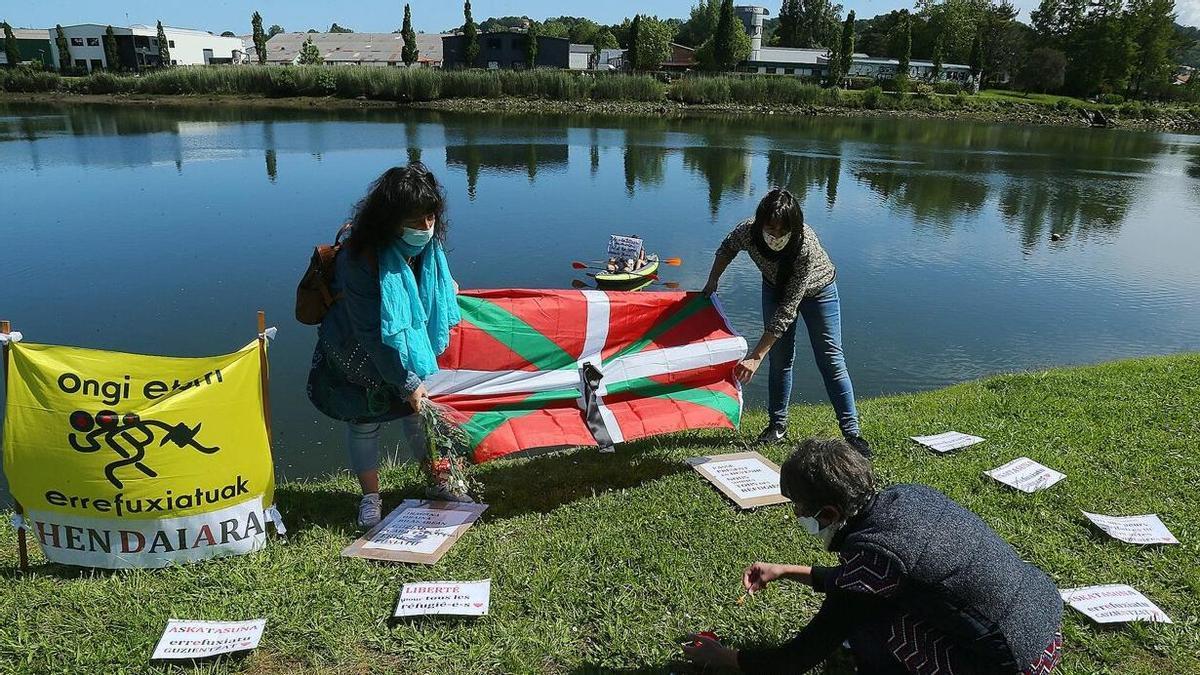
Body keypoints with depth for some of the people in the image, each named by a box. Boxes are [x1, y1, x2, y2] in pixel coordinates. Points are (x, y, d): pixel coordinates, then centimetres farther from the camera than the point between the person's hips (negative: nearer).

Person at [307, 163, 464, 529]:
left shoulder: (428, 245, -15)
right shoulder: (362, 258, -34)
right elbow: (374, 333, -30)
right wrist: (407, 382, -27)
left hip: (411, 344, 5)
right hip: (358, 352, -5)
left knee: (421, 410, 10)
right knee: (364, 420, 6)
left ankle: (440, 482, 26)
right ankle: (370, 497, 23)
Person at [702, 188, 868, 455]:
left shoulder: (806, 246, -43)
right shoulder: (747, 231, -32)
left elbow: (788, 309, -42)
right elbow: (727, 249, -4)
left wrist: (756, 356, -43)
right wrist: (712, 282, -8)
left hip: (816, 290, -3)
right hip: (776, 287, 3)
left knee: (832, 360, -4)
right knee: (780, 358, 3)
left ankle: (852, 432, 3)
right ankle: (778, 424, 16)